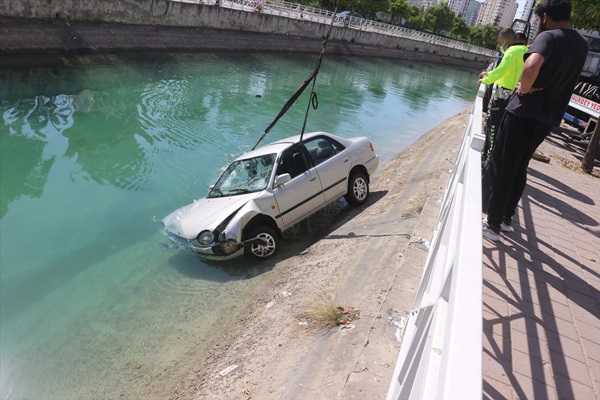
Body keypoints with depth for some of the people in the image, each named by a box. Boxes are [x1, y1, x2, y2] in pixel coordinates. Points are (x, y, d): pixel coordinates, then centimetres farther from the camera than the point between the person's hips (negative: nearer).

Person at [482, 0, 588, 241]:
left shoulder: (549, 36, -14)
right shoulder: (581, 44, 13)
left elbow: (532, 66, -35)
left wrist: (524, 89, -18)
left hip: (524, 113, -8)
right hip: (548, 118, 8)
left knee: (500, 168, 1)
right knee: (518, 169, 19)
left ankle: (493, 225, 6)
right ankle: (506, 217, 27)